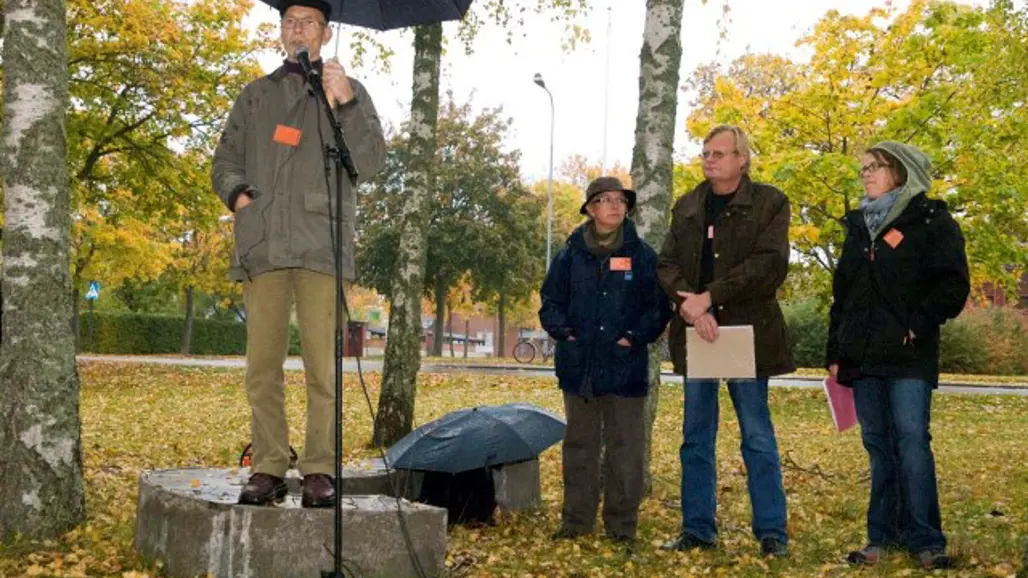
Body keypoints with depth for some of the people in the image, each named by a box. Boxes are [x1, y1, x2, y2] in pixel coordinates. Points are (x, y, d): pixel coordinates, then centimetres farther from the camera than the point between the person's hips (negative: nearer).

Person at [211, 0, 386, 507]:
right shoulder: (256, 95, 21)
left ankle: (320, 471, -1)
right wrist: (237, 194, 0)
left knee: (322, 365, -5)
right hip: (262, 246, 3)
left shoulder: (348, 91, 13)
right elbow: (225, 160, 22)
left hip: (321, 246, -2)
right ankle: (268, 469, 7)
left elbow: (369, 163, 0)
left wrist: (345, 103, -13)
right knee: (262, 365, 1)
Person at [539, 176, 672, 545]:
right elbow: (550, 303, 10)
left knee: (625, 448, 2)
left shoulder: (642, 255, 2)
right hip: (578, 365, 2)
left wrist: (636, 336, -11)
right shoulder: (570, 255, 6)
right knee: (579, 445, 10)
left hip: (625, 366, -2)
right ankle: (576, 520, 20)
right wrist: (564, 331, -7)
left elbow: (659, 307, 2)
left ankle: (622, 525, 12)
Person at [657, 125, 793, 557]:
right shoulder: (687, 207, 13)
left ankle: (772, 532, 9)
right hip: (695, 333, 4)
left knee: (758, 437, 1)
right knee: (696, 438, 9)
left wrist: (708, 297, -18)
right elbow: (666, 263, 5)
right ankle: (697, 529, 18)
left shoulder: (769, 203, -1)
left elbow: (770, 265, -13)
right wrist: (688, 303, -15)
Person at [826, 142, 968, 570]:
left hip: (908, 357, -5)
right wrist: (835, 352, 15)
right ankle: (883, 535, 11)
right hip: (863, 357, 6)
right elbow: (842, 294, 20)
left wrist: (918, 326, -15)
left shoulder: (931, 222, 0)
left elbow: (954, 286, -6)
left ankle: (925, 539, -4)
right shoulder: (858, 226, 18)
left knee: (911, 440, -10)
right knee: (878, 445, 7)